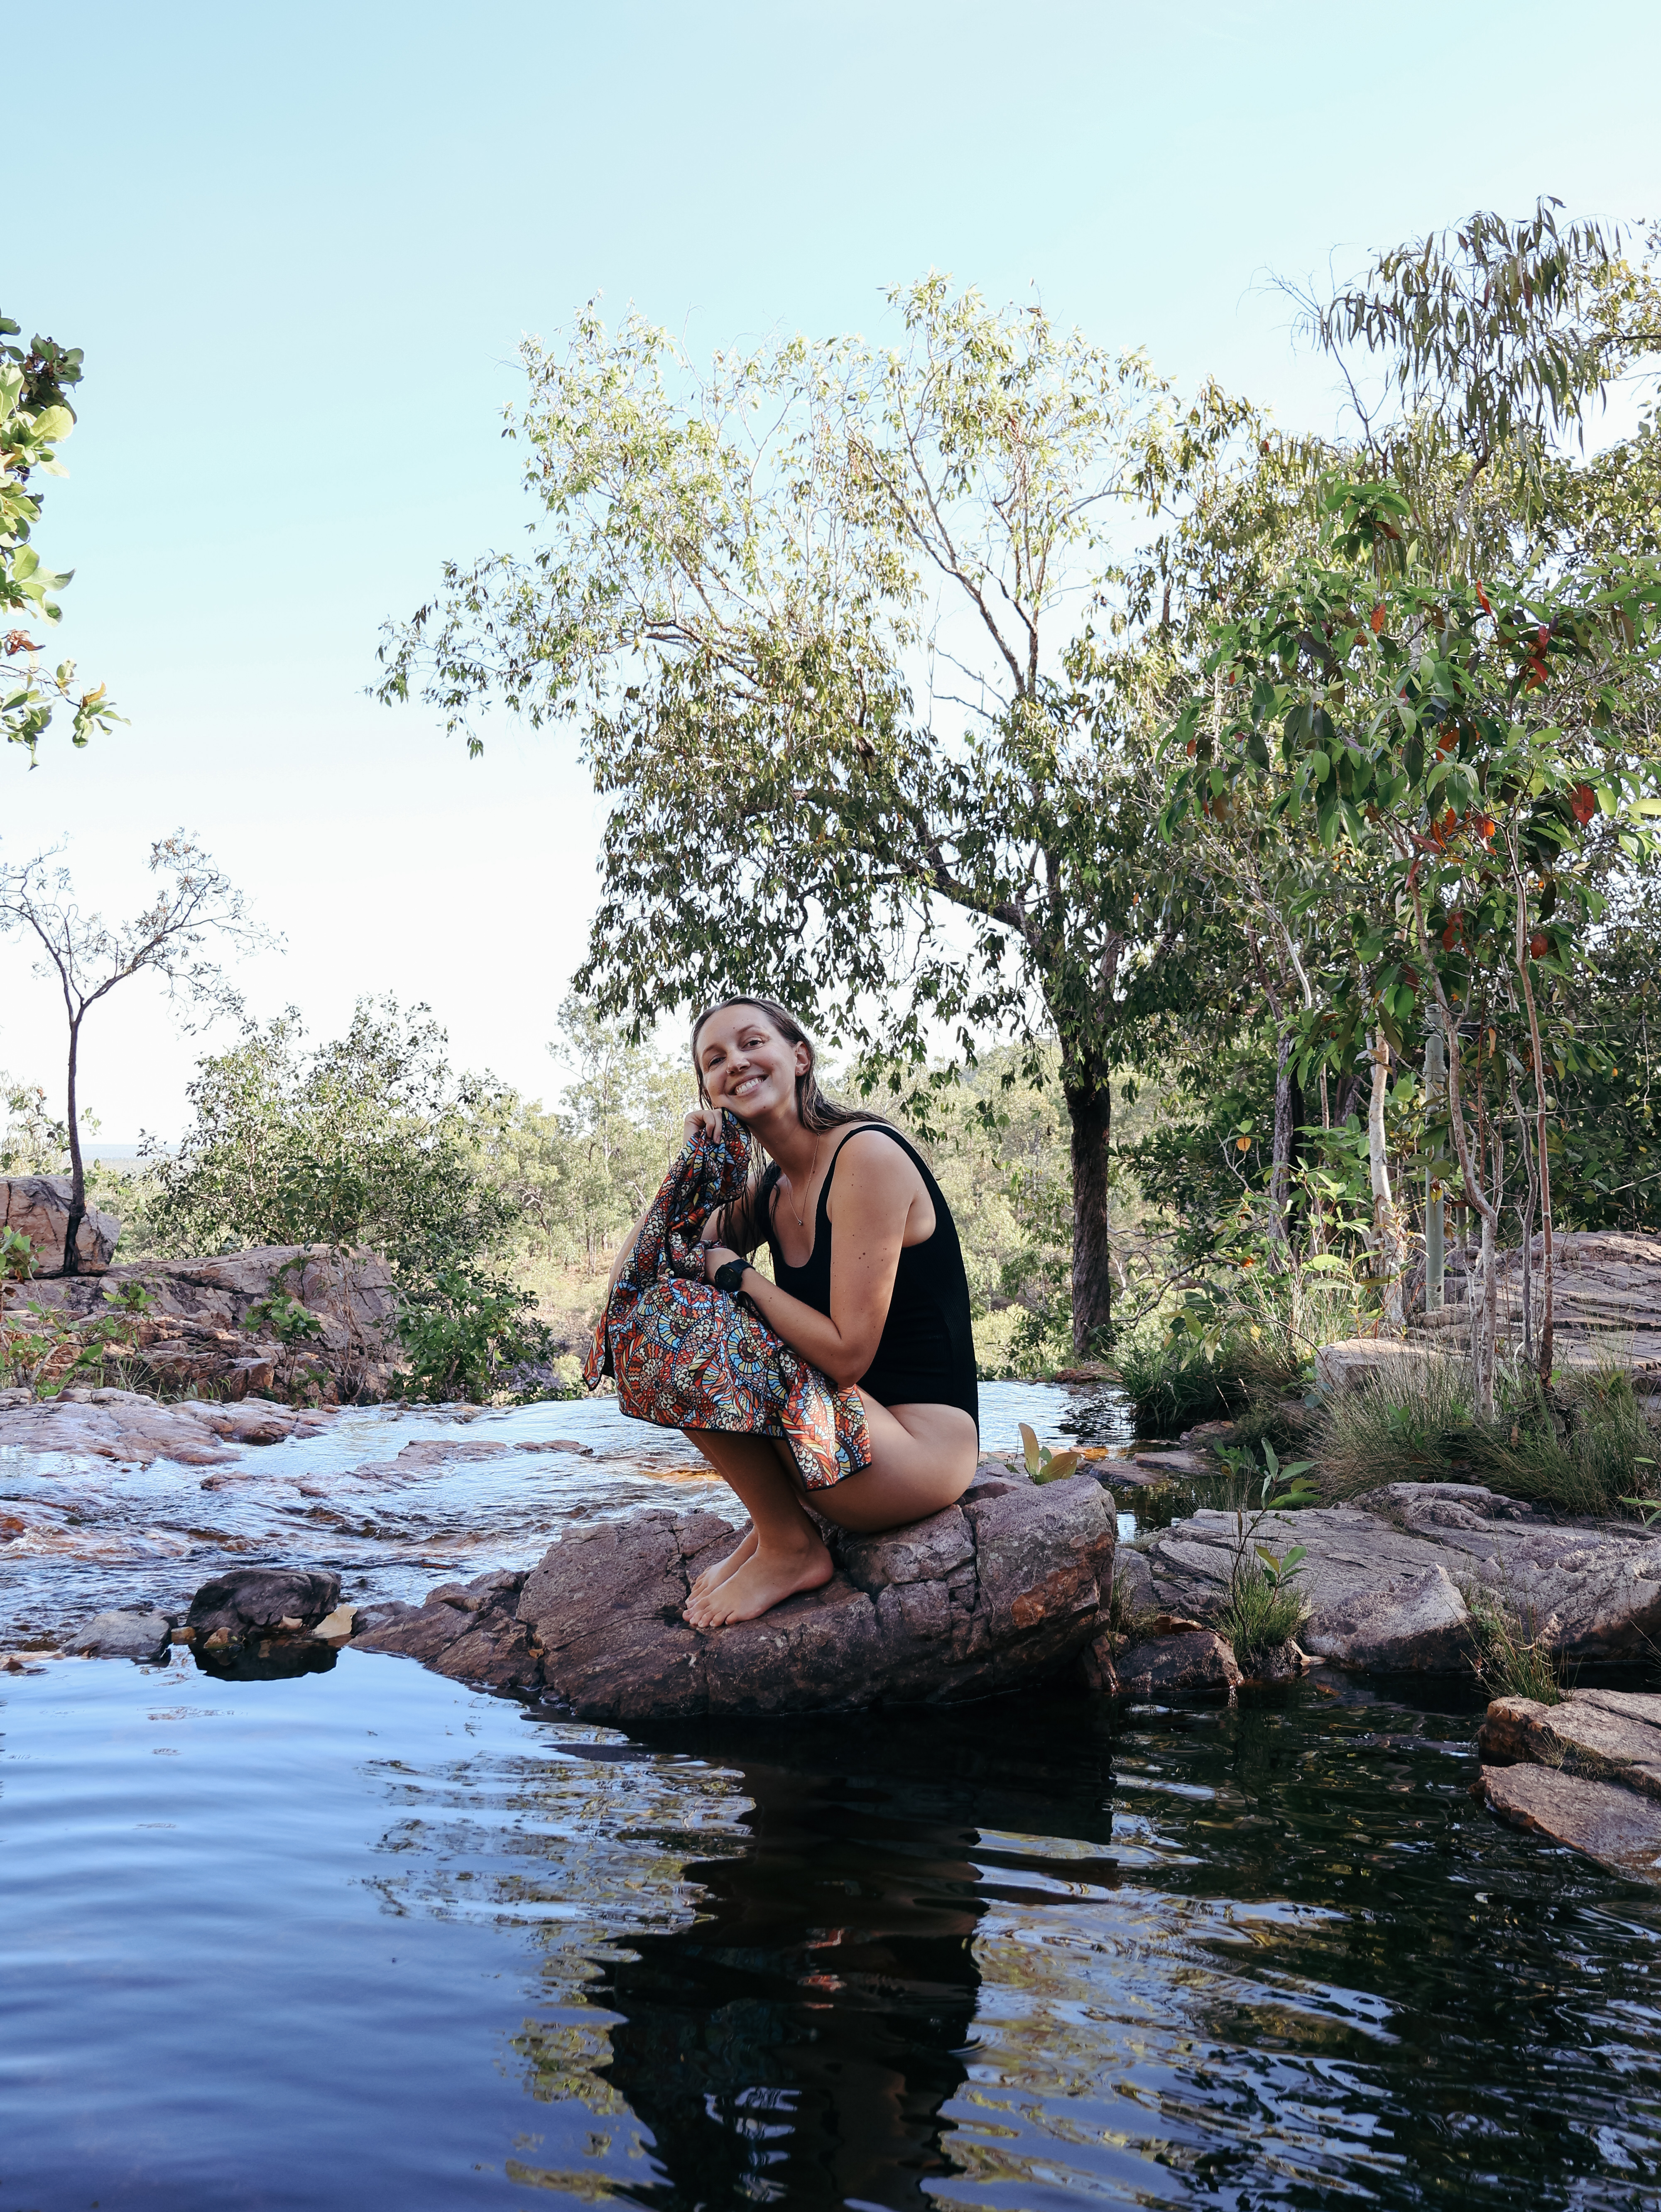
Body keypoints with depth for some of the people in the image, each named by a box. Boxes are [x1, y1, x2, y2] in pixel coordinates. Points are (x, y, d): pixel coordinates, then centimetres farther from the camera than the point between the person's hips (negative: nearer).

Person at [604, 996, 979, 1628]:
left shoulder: (866, 1155, -16)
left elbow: (846, 1355, -21)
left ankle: (790, 1547, -3)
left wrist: (735, 1273, -11)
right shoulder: (767, 1192, 9)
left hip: (922, 1446, -9)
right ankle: (774, 1520, 5)